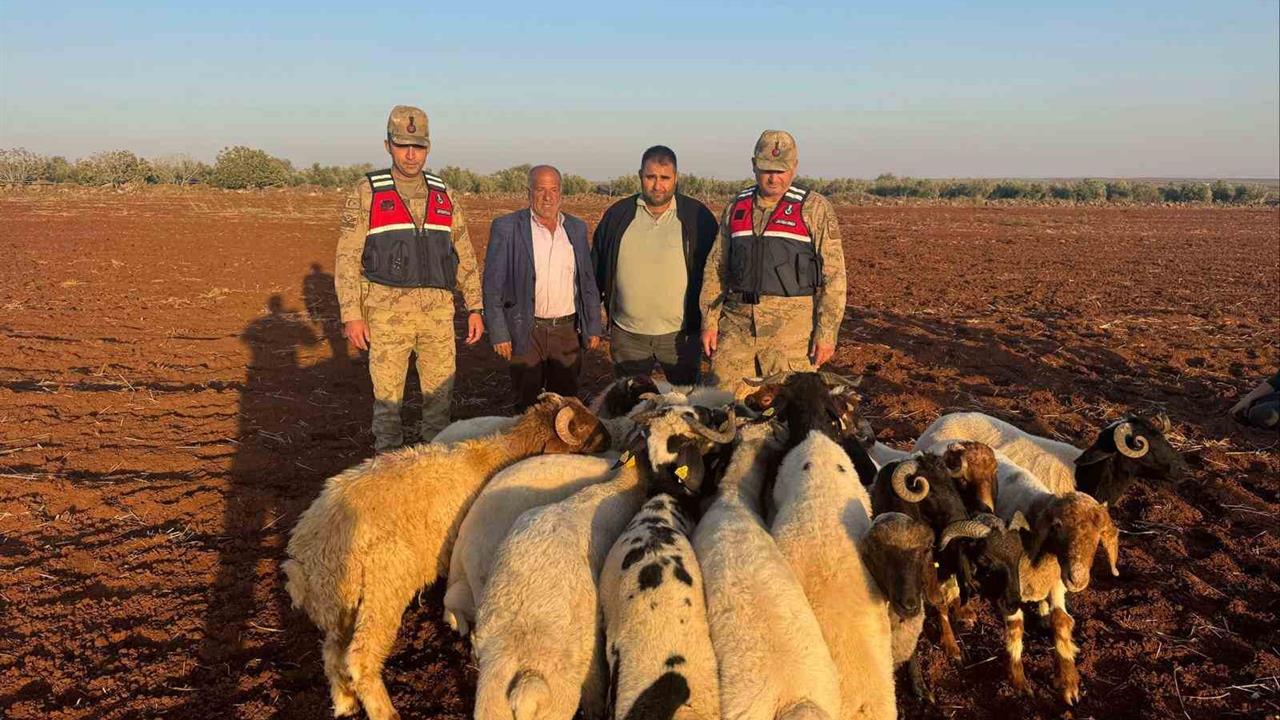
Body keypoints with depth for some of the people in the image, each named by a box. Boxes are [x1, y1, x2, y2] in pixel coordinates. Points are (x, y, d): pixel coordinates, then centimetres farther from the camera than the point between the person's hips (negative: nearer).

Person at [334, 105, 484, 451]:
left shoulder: (443, 195, 9)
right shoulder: (367, 193, -1)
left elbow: (464, 255, 12)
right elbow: (347, 258, -3)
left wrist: (475, 308, 7)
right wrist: (351, 314, -10)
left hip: (438, 310, 3)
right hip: (387, 310, -3)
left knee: (440, 392, 9)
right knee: (387, 396, 5)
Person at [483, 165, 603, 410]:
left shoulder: (577, 228, 8)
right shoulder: (506, 227, -5)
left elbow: (588, 282, 12)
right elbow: (492, 286, -5)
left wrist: (593, 327, 8)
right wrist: (499, 334, -10)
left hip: (567, 331, 3)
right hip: (525, 332, -3)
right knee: (528, 406, 7)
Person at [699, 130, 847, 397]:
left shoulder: (815, 209, 0)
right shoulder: (737, 207, 12)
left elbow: (833, 275, -3)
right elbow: (716, 266, 15)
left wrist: (827, 332, -9)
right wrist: (710, 321, 8)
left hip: (791, 327, -3)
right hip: (736, 325, 4)